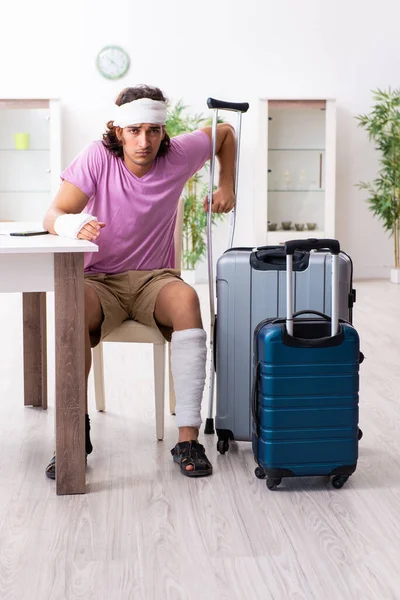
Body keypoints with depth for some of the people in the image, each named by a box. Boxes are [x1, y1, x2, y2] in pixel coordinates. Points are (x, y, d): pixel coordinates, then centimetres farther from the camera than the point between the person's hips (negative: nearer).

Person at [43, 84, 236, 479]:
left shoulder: (179, 154, -4)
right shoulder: (98, 157, -10)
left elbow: (224, 132, 16)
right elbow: (53, 216, -16)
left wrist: (226, 186, 9)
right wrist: (72, 224, -39)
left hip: (154, 278, 1)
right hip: (100, 280, -1)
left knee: (186, 300, -35)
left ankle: (188, 438, -32)